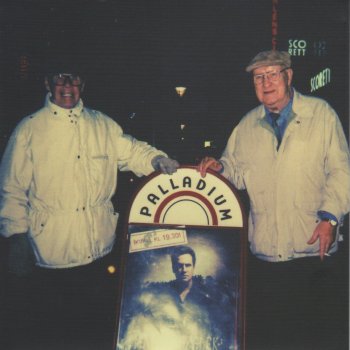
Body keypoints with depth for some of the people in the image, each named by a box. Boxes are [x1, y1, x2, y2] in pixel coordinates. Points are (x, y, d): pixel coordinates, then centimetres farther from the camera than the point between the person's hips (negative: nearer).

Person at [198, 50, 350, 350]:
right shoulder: (247, 125, 13)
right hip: (262, 254, 3)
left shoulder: (321, 114, 2)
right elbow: (238, 173, 20)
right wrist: (220, 167, -2)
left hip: (315, 250, -2)